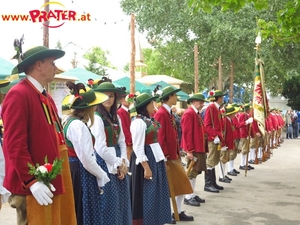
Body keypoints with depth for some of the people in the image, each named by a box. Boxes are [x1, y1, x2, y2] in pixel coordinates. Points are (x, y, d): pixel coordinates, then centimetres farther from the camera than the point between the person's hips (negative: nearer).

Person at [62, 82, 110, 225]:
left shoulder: (67, 120, 9)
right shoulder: (79, 126, -21)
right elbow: (87, 159, -21)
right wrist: (102, 176, -6)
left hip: (71, 170, 10)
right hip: (80, 173, -10)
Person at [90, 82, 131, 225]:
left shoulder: (116, 118, 12)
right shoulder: (96, 118, -12)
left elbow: (122, 142, 11)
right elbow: (101, 148, -17)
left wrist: (123, 162, -4)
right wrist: (117, 164, -10)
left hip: (118, 164, 8)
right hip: (105, 163, -8)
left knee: (121, 202, 14)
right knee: (109, 204, 0)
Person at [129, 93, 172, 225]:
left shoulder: (149, 120, 11)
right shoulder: (139, 121, -17)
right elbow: (138, 148, -21)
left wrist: (161, 158, 13)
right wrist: (146, 168, -22)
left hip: (155, 159, 10)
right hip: (146, 160, -10)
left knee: (156, 193, 16)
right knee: (147, 195, 0)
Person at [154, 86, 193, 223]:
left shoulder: (169, 113, 13)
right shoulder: (161, 114, -17)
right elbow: (160, 138, -21)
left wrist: (177, 153, 15)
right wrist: (164, 157, -21)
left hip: (174, 156, 10)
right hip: (167, 158, -10)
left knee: (182, 184, 13)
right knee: (167, 187, 1)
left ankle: (178, 212, 24)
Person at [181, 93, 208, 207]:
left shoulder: (197, 114, 15)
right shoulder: (189, 113, -16)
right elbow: (187, 133, -21)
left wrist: (202, 149, 16)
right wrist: (189, 150, -23)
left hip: (199, 148, 10)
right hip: (193, 149, -10)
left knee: (195, 172, 14)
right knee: (192, 173, -3)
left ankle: (193, 195, 23)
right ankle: (188, 197, 5)